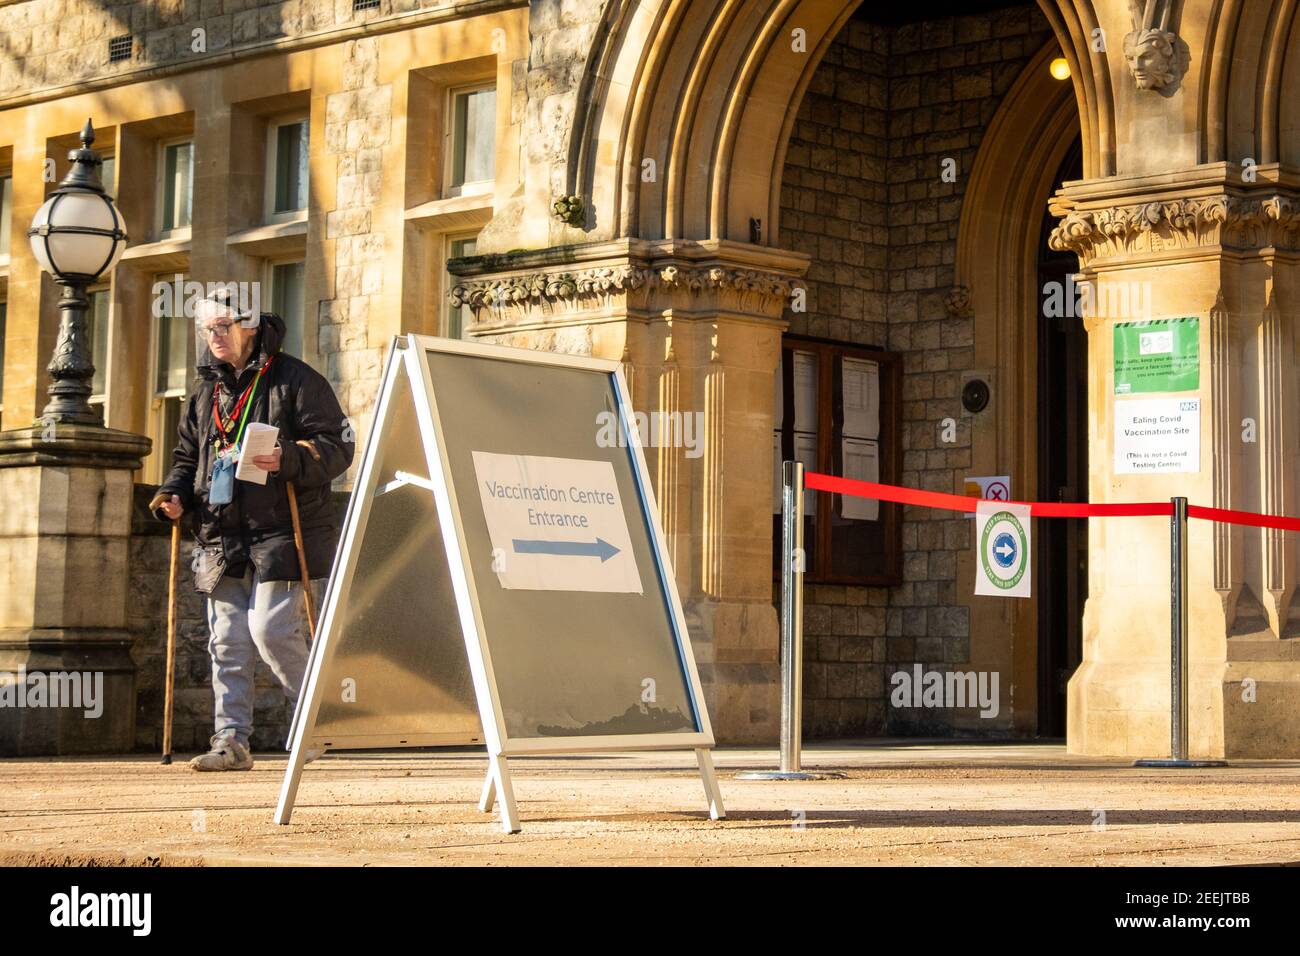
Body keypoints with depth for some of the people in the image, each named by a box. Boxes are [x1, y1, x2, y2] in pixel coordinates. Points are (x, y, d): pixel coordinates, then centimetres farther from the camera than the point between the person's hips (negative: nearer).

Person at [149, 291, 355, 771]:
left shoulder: (295, 380, -2)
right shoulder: (205, 393, 18)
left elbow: (338, 446, -8)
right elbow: (187, 458, 26)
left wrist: (289, 460, -25)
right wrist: (175, 496, 6)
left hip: (280, 535, -6)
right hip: (222, 542, 6)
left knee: (271, 629, -14)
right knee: (227, 642, 4)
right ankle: (231, 740, 7)